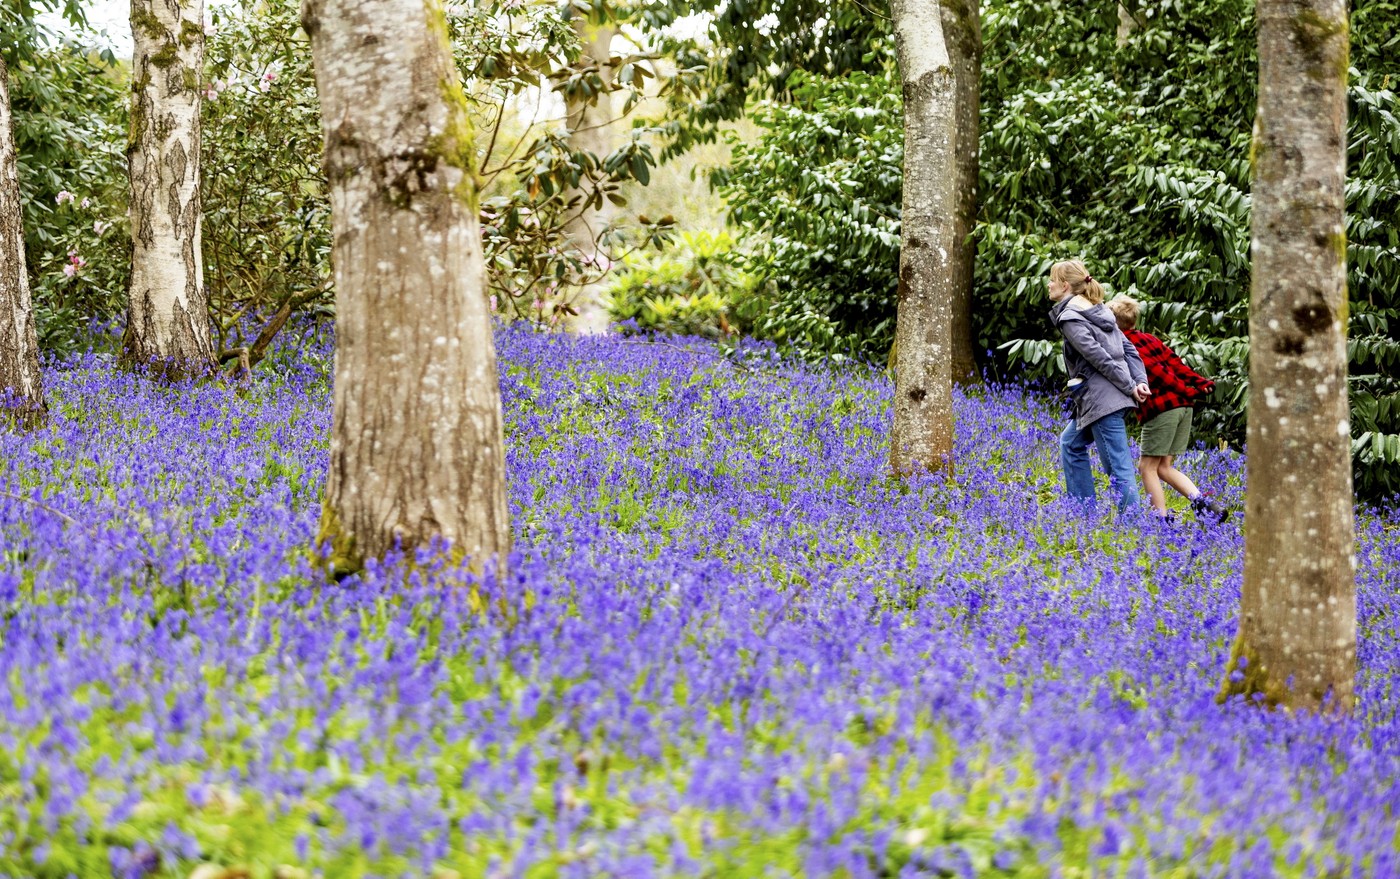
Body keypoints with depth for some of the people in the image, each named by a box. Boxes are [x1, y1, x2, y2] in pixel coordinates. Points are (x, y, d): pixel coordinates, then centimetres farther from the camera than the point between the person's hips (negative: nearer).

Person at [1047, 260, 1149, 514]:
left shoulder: (1069, 318, -11)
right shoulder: (1098, 311, 17)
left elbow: (1099, 357, -17)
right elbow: (1128, 348, 12)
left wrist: (1130, 387, -12)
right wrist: (1140, 381, 3)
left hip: (1101, 398, -10)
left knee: (1118, 465, -9)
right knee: (1071, 443, 24)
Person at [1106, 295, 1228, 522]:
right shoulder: (1149, 338, 21)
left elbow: (1154, 371, -12)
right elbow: (1175, 363, 12)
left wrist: (1186, 391, -13)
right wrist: (1200, 382, 3)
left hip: (1161, 408, -8)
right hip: (1183, 406, 8)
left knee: (1147, 467, 3)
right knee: (1164, 467, 14)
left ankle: (1163, 520, -3)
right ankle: (1203, 501, -4)